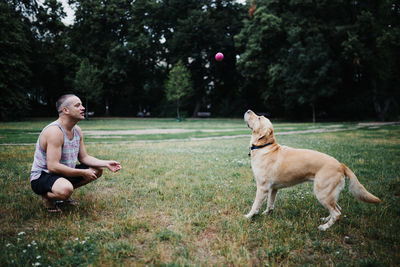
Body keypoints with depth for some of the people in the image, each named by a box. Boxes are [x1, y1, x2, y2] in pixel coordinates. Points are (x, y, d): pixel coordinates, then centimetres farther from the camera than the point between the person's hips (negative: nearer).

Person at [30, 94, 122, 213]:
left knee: (98, 170, 8)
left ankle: (62, 192, 12)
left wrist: (106, 164, -6)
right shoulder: (54, 131, -26)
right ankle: (47, 196, -2)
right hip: (41, 177, -9)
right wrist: (83, 173, -25)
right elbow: (53, 166, -31)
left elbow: (84, 157, 9)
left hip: (63, 173, 9)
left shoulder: (77, 130, 3)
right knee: (66, 190, -39)